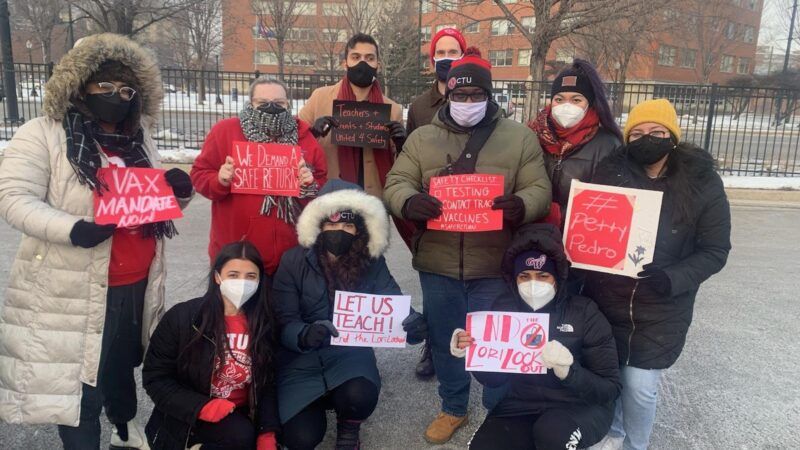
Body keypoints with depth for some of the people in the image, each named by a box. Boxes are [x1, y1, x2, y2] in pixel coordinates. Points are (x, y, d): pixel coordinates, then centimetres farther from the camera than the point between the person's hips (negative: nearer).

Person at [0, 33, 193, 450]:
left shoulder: (140, 138, 10)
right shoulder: (41, 134, -8)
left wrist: (178, 191, -4)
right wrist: (73, 229, -30)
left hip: (136, 283, 6)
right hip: (71, 291, -5)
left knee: (121, 364, 23)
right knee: (76, 378, 5)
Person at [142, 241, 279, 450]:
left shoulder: (263, 323, -3)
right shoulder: (182, 317, -12)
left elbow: (267, 385, 1)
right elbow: (155, 377, -8)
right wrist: (201, 407, -21)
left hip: (240, 416, 5)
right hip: (187, 419, -4)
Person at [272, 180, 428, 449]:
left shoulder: (372, 263, -4)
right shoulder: (293, 262, -9)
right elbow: (283, 322, -12)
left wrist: (412, 324, -33)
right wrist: (304, 336, -35)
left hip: (350, 355, 0)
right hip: (301, 361, 0)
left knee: (360, 396, -31)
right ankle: (318, 400, 25)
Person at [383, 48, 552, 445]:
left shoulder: (519, 137, 3)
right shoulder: (422, 137, 7)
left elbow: (540, 190, -1)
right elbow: (396, 183, 3)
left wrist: (521, 206, -25)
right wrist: (409, 201, -21)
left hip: (494, 267, -2)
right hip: (437, 265, 2)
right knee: (444, 341, 16)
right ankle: (453, 409, 38)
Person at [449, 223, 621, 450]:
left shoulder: (584, 313, -12)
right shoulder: (504, 307, -4)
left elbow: (610, 388, -12)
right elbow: (494, 379, 4)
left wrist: (569, 372, -31)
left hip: (580, 406, -3)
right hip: (521, 406, 3)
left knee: (551, 432, -33)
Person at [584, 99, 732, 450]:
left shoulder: (702, 183, -8)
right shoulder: (610, 172, -5)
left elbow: (714, 251, -6)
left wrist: (671, 279, -21)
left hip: (661, 311, -2)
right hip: (605, 301, 2)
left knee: (640, 386, 5)